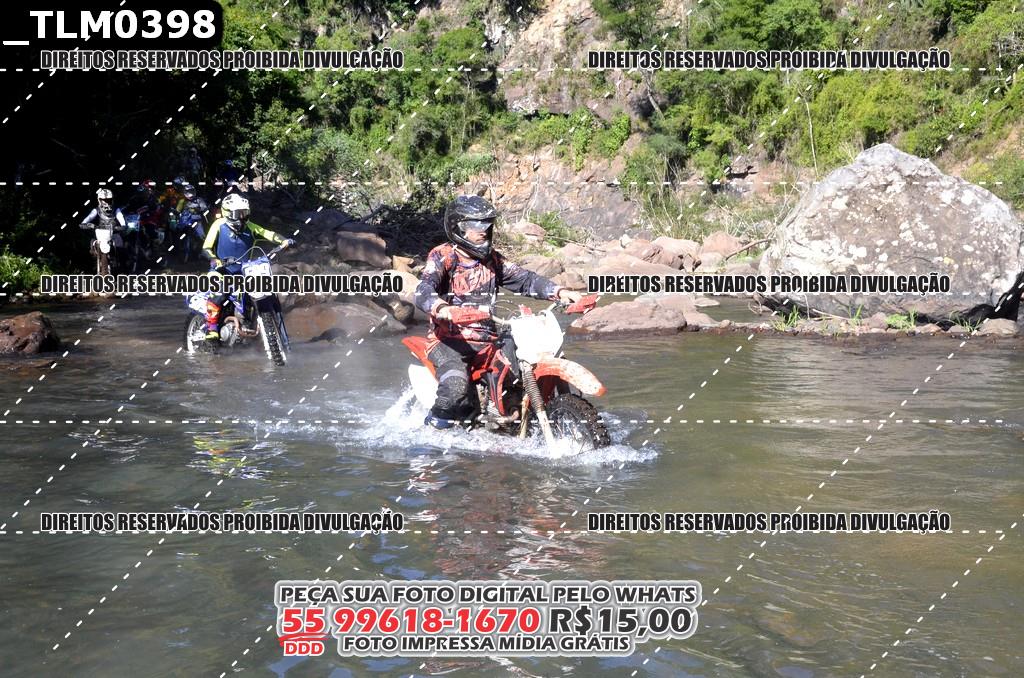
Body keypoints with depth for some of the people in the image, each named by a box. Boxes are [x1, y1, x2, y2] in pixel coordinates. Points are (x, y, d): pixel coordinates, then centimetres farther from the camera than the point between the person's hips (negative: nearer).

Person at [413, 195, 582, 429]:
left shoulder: (491, 259, 16)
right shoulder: (442, 256, -5)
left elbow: (524, 278, 10)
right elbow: (423, 291, -21)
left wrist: (559, 292, -8)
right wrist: (442, 308, -45)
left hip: (487, 341, 6)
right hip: (449, 340, -6)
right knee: (456, 388, -33)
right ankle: (434, 426, -4)